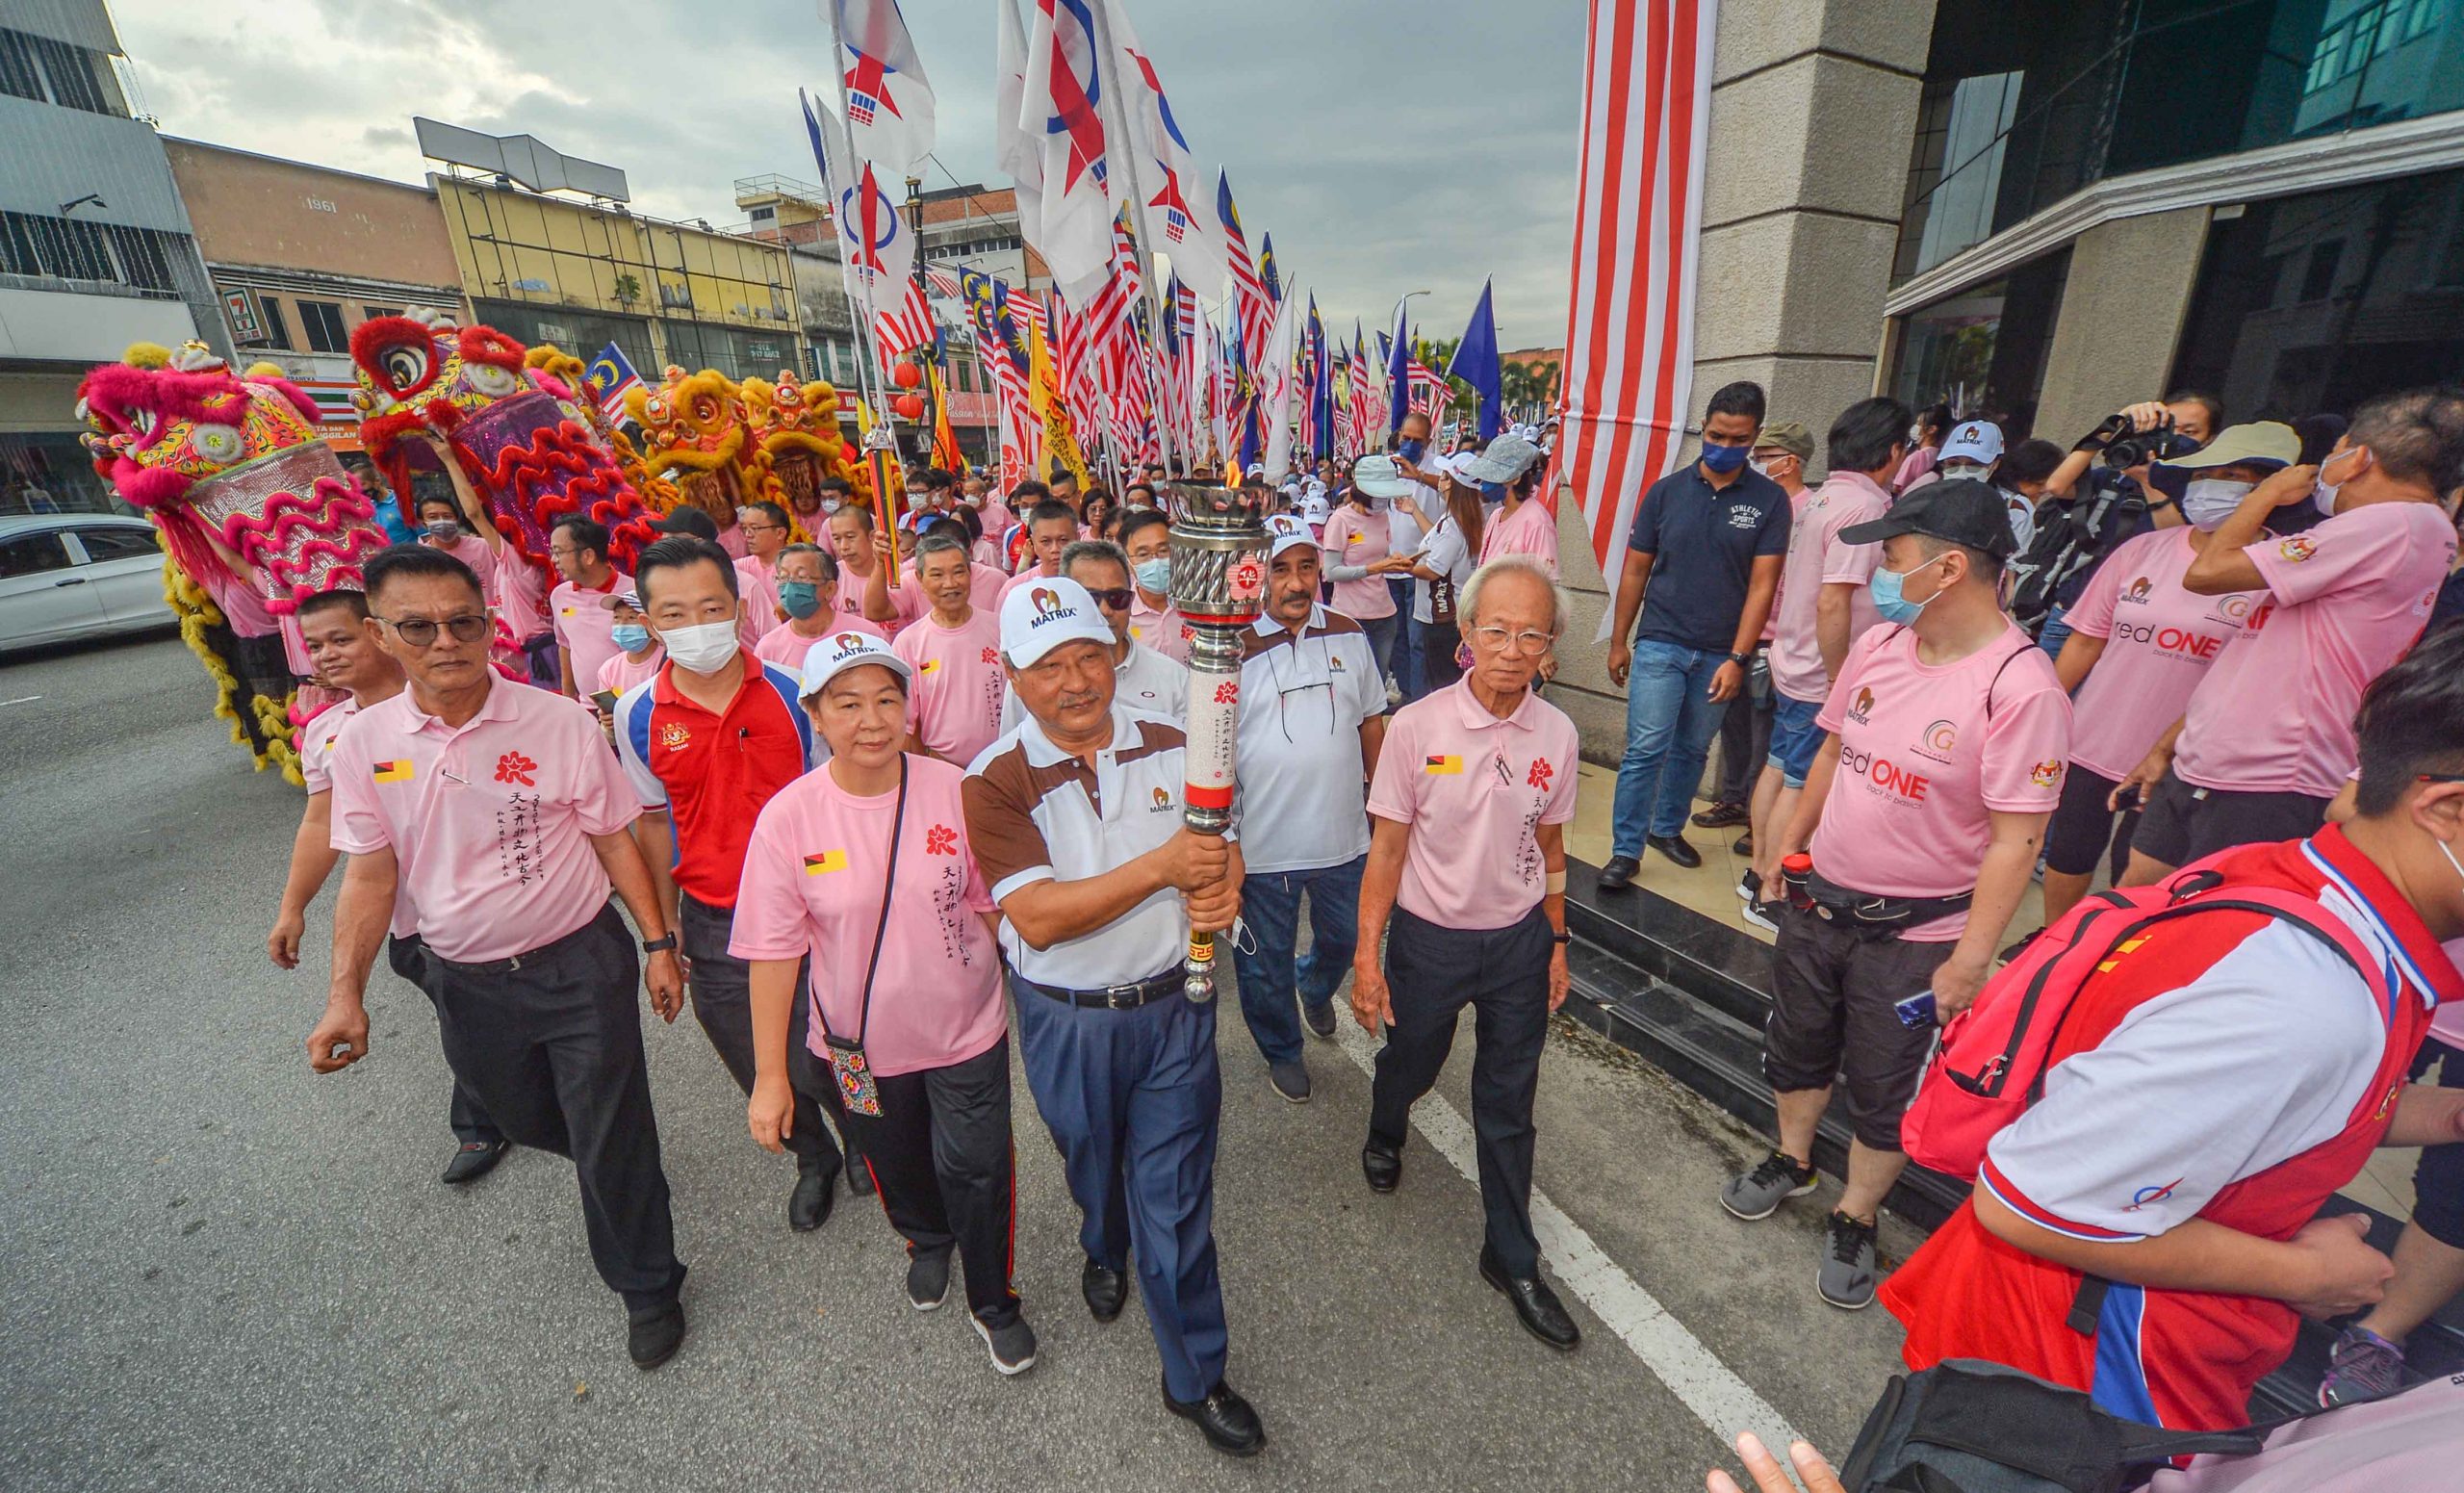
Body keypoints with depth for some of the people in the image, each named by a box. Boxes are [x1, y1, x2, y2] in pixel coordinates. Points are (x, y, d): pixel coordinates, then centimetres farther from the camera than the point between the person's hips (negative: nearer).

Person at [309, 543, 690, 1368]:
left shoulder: (561, 723, -15)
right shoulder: (365, 743, -5)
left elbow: (614, 841, -7)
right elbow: (371, 875, 2)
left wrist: (658, 943, -6)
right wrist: (346, 997, -3)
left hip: (580, 964, -4)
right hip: (465, 982, 4)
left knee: (612, 1137, 5)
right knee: (526, 1120, 24)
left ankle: (645, 1286, 29)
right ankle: (611, 1164, 57)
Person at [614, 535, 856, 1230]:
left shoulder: (794, 692, -10)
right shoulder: (637, 714, -4)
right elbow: (653, 820, 8)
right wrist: (664, 927, 10)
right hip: (713, 925, 3)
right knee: (761, 1072, 18)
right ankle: (814, 1160, 47)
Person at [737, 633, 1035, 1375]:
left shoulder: (955, 792, -17)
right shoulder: (787, 818, -18)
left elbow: (991, 905, -5)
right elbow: (773, 952, -12)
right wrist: (770, 1074, -8)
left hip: (967, 1028, -1)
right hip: (861, 1043, 2)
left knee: (977, 1170, 10)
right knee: (896, 1165, 26)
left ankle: (993, 1303, 41)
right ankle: (927, 1242, 62)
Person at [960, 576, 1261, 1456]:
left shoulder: (1171, 745, -7)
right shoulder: (997, 780, -17)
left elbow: (1222, 847, 1)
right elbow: (1038, 918, -24)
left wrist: (1223, 888, -23)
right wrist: (1160, 868, -33)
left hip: (1173, 1004, 1)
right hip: (1066, 1020, 0)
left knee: (1176, 1195, 11)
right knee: (1093, 1163, 27)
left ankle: (1195, 1376, 36)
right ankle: (1105, 1251, 63)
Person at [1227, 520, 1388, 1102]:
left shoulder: (1349, 635, -1)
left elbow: (1371, 721, 11)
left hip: (1342, 834, 4)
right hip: (1261, 842, -3)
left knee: (1343, 938, 25)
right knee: (1265, 961, 16)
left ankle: (1315, 988, 60)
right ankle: (1281, 1049, 44)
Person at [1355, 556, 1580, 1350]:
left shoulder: (1556, 734, -7)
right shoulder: (1417, 726, -17)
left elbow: (1549, 845, 6)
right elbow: (1387, 847, -11)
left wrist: (1556, 942, 10)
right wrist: (1367, 955, -10)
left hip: (1519, 940, 2)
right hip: (1429, 937, -2)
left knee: (1508, 1105, 15)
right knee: (1409, 1062, 22)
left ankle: (1512, 1258, 37)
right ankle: (1385, 1135, 58)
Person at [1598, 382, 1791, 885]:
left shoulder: (1769, 500, 0)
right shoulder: (1667, 490, 2)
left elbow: (1761, 584, -4)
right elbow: (1636, 570, 5)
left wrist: (1738, 659, -11)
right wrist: (1618, 641, 5)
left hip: (1720, 654, 1)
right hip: (1660, 644, -1)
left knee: (1692, 750, 13)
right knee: (1646, 748, -6)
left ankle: (1667, 828, 31)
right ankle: (1626, 850, 1)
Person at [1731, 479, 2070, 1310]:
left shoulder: (2020, 686, -21)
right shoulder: (1879, 646, -2)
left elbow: (2016, 841, -20)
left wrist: (1969, 962, -18)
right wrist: (1789, 849, 13)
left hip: (1915, 931, -6)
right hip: (1821, 899, 6)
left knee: (1883, 1091, 14)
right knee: (1797, 1050, 23)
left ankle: (1854, 1220, 36)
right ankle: (1792, 1162, 47)